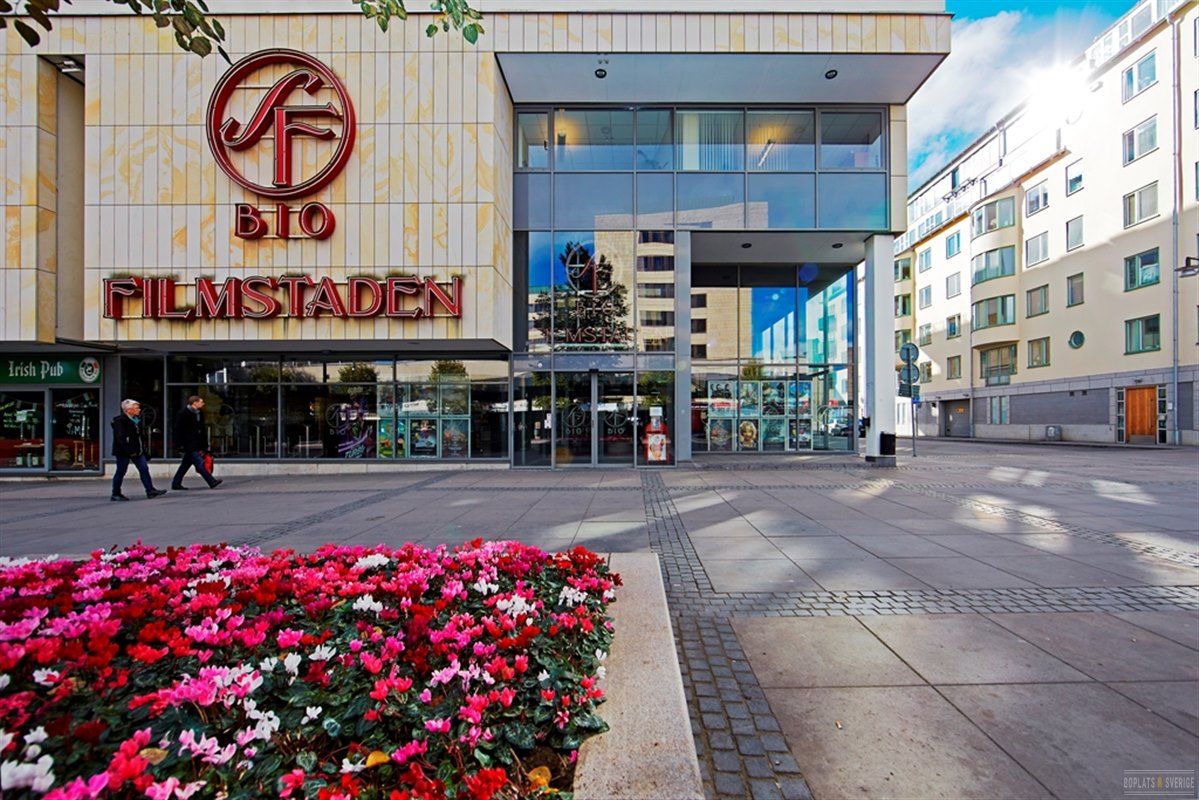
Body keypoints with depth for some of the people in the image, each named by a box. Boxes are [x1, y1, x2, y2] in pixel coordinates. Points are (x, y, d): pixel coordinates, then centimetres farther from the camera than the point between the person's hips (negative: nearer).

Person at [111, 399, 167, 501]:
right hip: (123, 451, -8)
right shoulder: (119, 420, -14)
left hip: (137, 450, 8)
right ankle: (115, 494, 15)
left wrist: (143, 446, 11)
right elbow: (120, 438, -20)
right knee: (121, 472, 2)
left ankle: (150, 491, 0)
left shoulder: (137, 419, 12)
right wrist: (129, 451, -23)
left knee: (144, 469, 1)